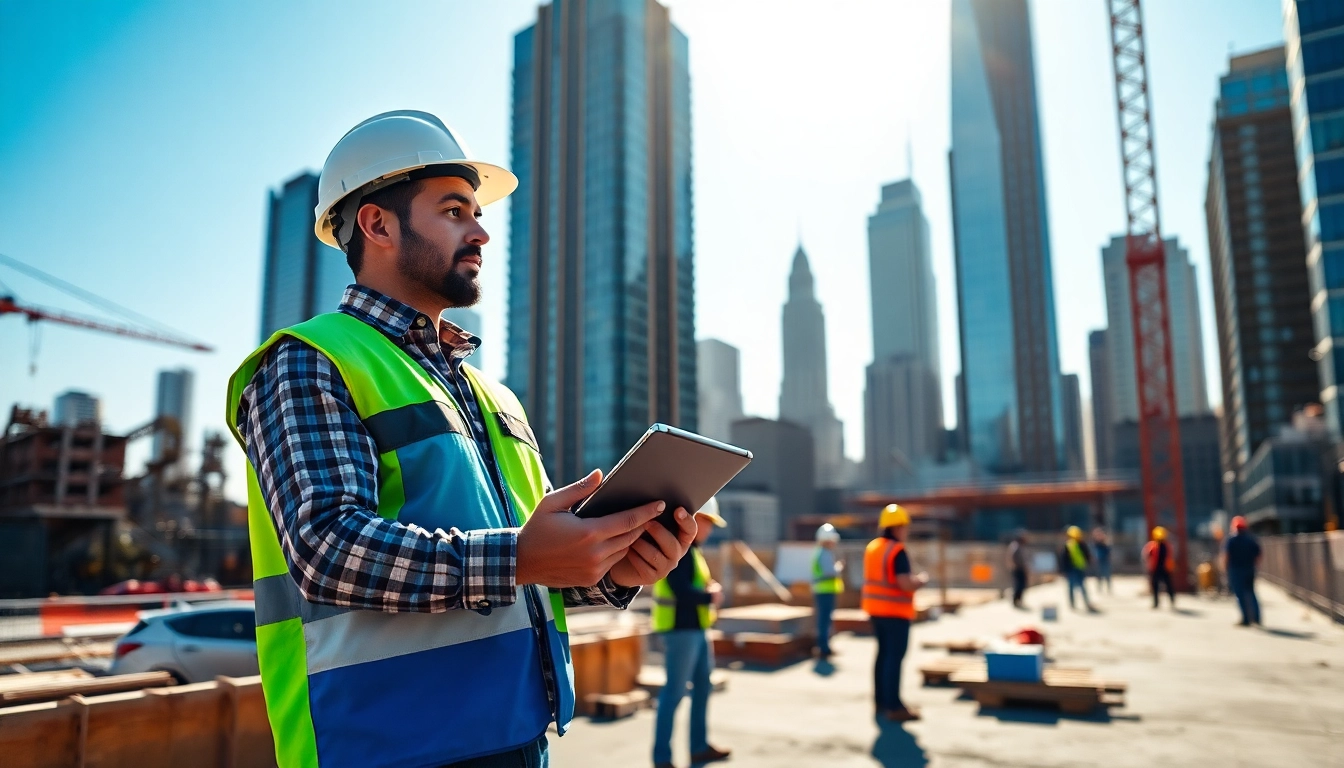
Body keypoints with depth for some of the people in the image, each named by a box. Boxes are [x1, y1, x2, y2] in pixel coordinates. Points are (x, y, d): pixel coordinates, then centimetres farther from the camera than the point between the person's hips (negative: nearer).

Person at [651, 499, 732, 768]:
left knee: (702, 686, 17)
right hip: (681, 629, -11)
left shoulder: (691, 548, 15)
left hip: (696, 628, 11)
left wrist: (709, 588, 2)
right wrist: (711, 597, -10)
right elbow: (681, 591, -25)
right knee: (674, 691, -4)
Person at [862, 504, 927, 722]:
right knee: (895, 657, -4)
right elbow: (906, 584, -24)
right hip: (896, 611, -9)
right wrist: (921, 580, -4)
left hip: (876, 609, 9)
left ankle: (881, 701, 22)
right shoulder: (897, 551, -18)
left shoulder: (872, 547, 9)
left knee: (884, 654, 16)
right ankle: (894, 707, -2)